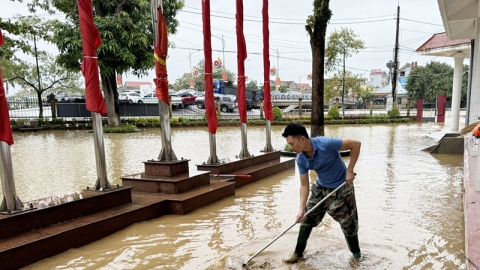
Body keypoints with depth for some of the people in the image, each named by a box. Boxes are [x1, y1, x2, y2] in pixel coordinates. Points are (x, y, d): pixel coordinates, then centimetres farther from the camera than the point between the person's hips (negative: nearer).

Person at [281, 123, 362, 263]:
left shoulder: (325, 144, -33)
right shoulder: (301, 160, -14)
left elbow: (356, 144, -26)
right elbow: (304, 185, -8)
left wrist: (350, 171, -25)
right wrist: (302, 209, -16)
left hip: (341, 188, -5)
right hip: (320, 188, 5)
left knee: (349, 223, 5)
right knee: (307, 218, 7)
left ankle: (356, 254, 33)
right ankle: (298, 253, 22)